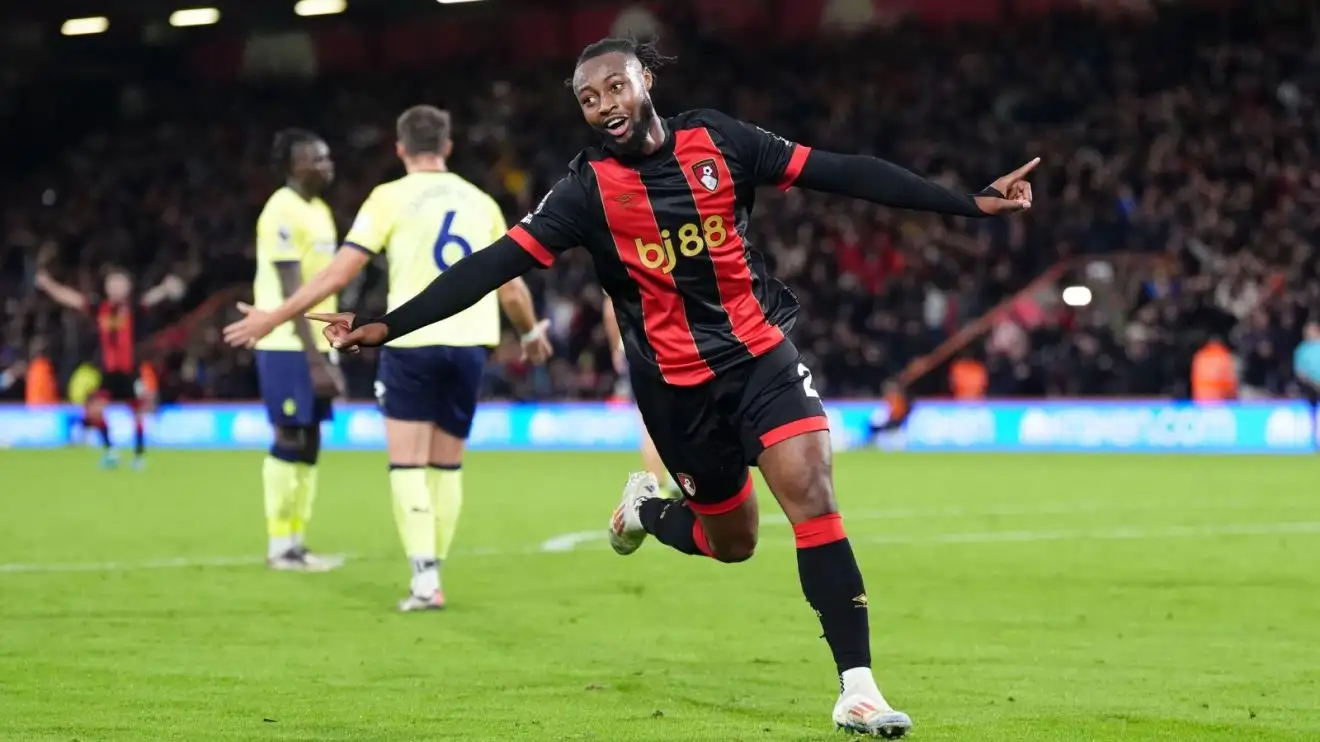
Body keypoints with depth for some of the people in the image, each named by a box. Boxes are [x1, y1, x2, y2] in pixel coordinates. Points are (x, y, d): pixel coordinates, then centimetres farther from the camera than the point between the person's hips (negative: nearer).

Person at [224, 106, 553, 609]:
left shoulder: (391, 198, -2)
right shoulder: (480, 202, 11)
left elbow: (341, 271, -8)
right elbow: (512, 290, 15)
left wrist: (273, 317, -3)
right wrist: (532, 334, 36)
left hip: (412, 343, -4)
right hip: (469, 344, 4)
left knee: (407, 463, -1)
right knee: (447, 465, 13)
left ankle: (425, 579, -12)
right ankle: (432, 575, 15)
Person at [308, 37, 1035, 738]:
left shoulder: (717, 140, -6)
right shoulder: (588, 188, -10)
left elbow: (839, 172, -6)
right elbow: (496, 262, -15)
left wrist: (971, 202, -6)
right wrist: (385, 327, -24)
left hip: (759, 351, 1)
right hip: (676, 384, -1)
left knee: (811, 490, -18)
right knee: (731, 541, 8)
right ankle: (647, 511, 43)